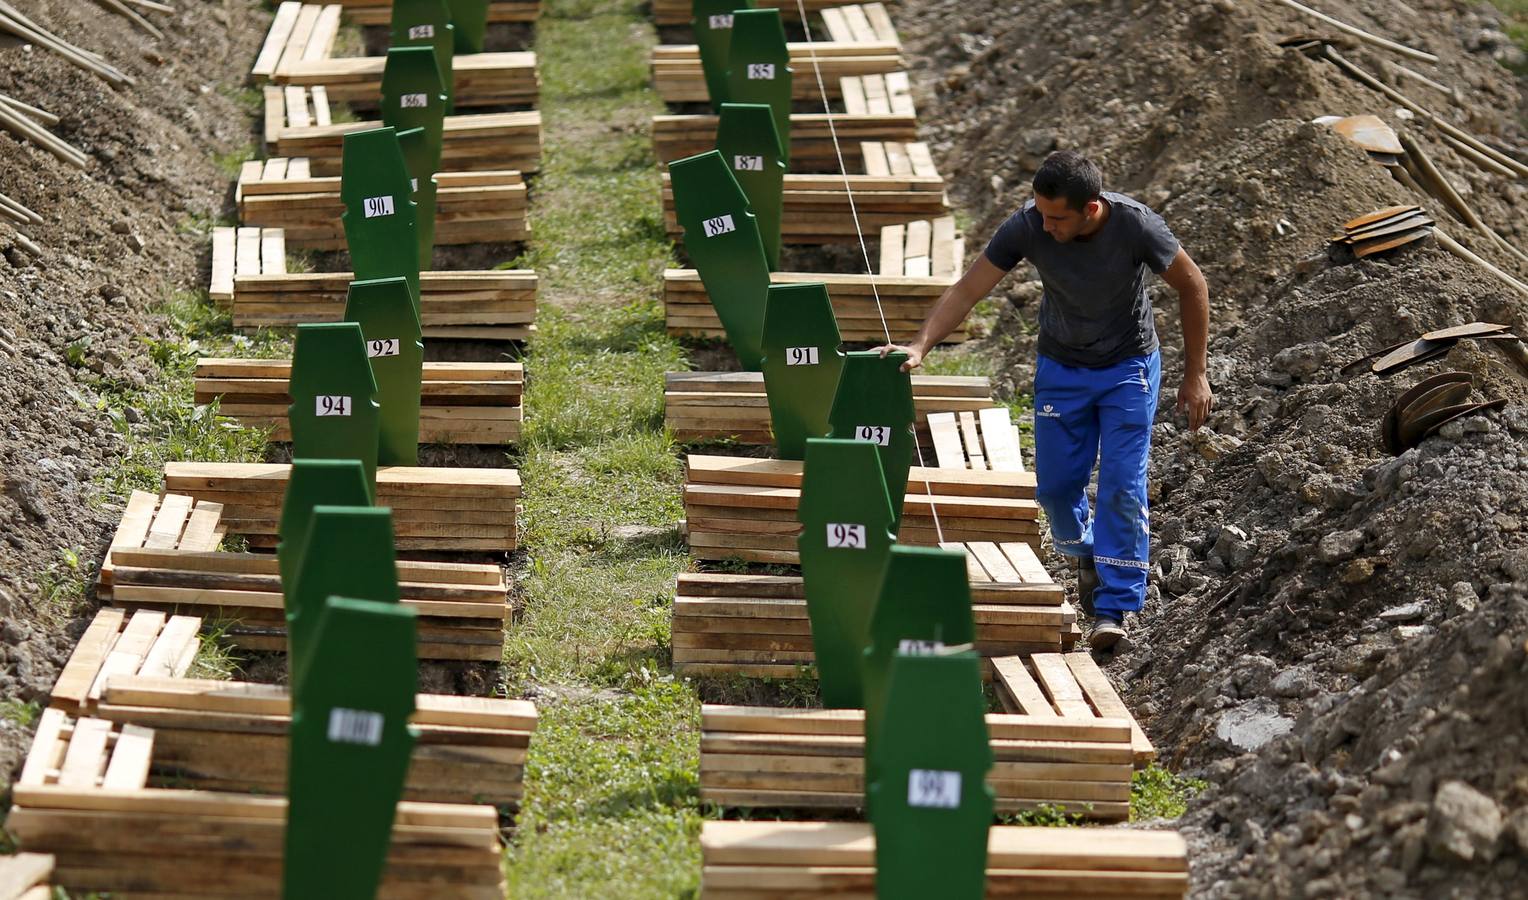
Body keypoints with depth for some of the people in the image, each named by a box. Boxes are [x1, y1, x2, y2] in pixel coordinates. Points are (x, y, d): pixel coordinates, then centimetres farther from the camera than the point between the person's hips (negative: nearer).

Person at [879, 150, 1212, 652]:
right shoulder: (1028, 226, -26)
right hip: (1061, 367, 2)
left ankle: (1114, 610, -4)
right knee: (1054, 485, 5)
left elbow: (1191, 286, -13)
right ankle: (1086, 555, 36)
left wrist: (1195, 376, -11)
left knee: (1122, 487, -10)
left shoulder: (1135, 226, -29)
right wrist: (919, 346, -34)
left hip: (1128, 366, -2)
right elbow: (967, 291, -20)